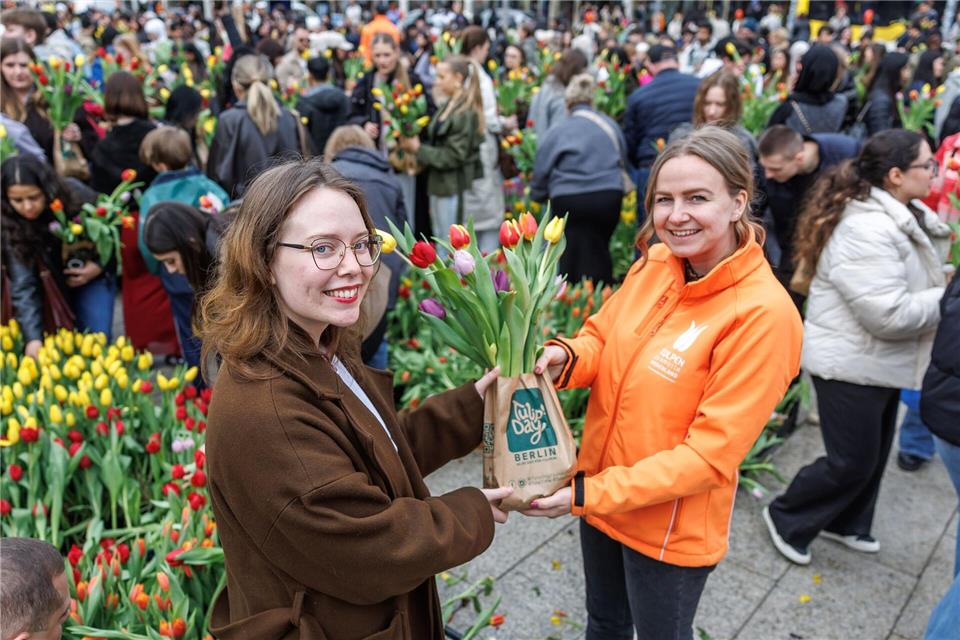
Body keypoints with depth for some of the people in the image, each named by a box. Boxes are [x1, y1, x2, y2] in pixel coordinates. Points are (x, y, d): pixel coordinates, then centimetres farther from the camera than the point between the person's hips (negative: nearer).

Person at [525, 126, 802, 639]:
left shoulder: (762, 313, -25)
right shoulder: (654, 264, -7)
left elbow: (712, 452, -24)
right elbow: (603, 334, 5)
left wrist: (589, 493, -24)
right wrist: (566, 357, -19)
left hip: (670, 527, -5)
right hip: (599, 495, 5)